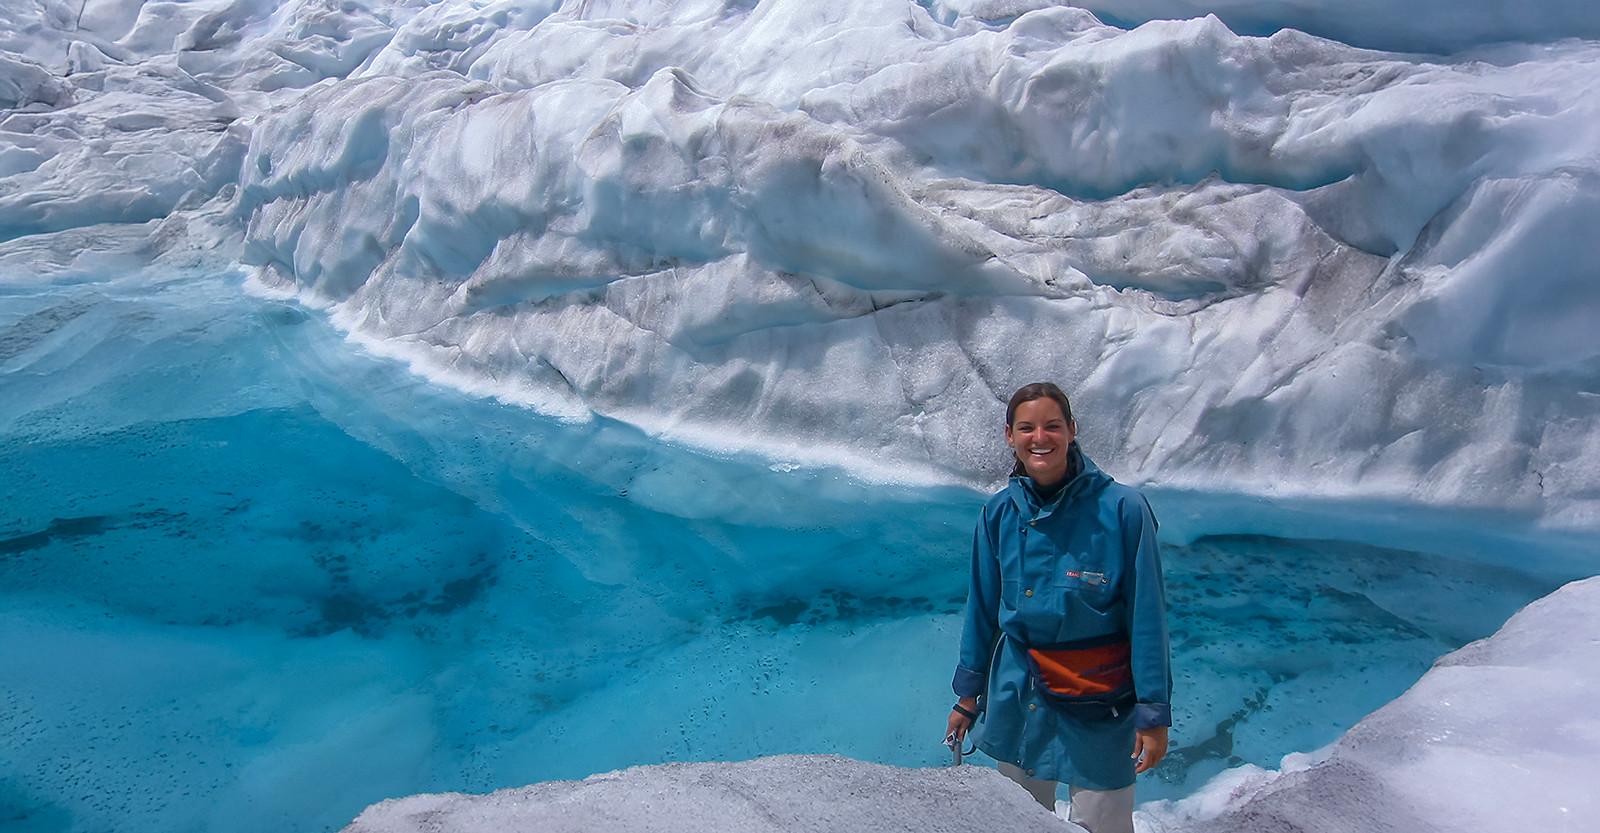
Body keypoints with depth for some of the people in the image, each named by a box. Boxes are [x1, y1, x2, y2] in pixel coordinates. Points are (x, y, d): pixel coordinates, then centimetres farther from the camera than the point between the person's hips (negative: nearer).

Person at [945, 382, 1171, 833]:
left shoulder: (1122, 508, -14)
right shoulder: (1000, 512, -2)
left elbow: (1147, 616, -10)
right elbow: (982, 606, 8)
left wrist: (1154, 712, -9)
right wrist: (968, 693, 11)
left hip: (1097, 700, -4)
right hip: (1015, 691, 4)